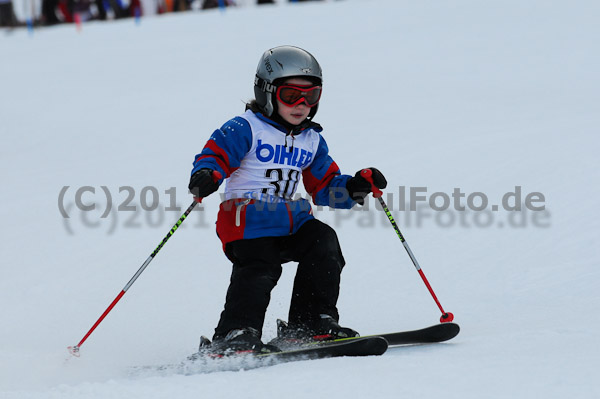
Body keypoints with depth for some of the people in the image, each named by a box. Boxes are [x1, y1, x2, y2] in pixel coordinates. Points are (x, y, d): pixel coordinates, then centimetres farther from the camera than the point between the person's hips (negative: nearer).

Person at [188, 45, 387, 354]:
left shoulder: (312, 141, 19)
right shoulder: (246, 129, -1)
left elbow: (325, 186, 21)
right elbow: (215, 153, -11)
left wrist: (353, 188, 1)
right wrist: (206, 175, -34)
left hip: (289, 219, 6)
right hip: (247, 217, -6)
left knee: (322, 242, -15)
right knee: (259, 267, -25)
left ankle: (310, 322, -6)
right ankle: (235, 334, -24)